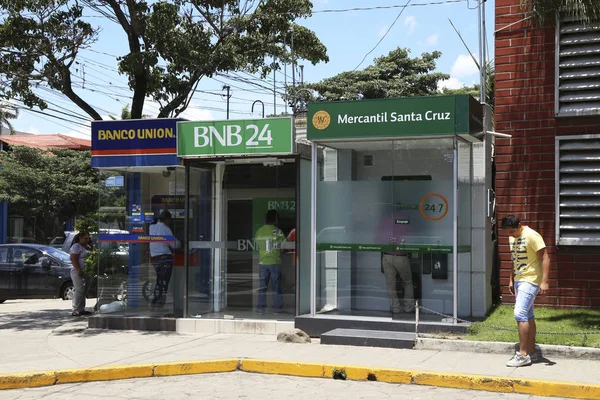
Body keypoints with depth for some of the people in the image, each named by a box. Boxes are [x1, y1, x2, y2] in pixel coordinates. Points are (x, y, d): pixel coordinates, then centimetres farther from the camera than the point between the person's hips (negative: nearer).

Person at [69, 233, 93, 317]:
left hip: (85, 272, 10)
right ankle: (75, 311, -11)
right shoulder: (76, 246, -10)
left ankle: (81, 310, 18)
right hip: (78, 272, -10)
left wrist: (91, 243, 10)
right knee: (79, 290, -12)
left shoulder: (87, 247, 18)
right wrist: (79, 270, -24)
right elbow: (73, 259, -18)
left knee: (84, 291, 11)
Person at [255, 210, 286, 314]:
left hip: (262, 262, 3)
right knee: (276, 285, 5)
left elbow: (257, 246, 10)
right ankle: (277, 307, 7)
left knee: (262, 286, 8)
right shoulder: (277, 231, -8)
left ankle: (261, 307, 8)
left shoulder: (259, 231, 3)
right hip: (275, 261, -3)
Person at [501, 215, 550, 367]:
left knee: (520, 313, -15)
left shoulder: (531, 235, -15)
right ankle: (531, 353, 16)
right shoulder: (512, 238, 12)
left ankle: (522, 354, -11)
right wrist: (511, 280, 19)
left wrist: (544, 281, -22)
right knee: (528, 316, 11)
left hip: (530, 280, -9)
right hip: (518, 280, 9)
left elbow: (545, 258, -17)